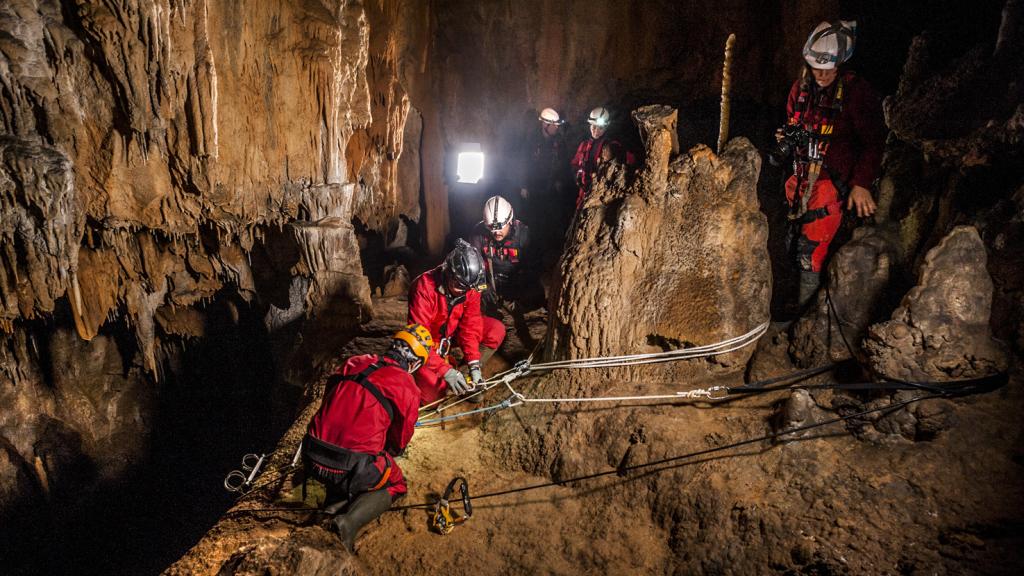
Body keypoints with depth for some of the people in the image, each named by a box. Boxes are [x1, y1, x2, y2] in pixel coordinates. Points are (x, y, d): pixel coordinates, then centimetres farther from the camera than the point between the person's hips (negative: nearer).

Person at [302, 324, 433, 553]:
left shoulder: (354, 363, 9)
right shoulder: (408, 389, -6)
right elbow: (399, 441, 8)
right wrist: (387, 456, 33)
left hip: (312, 459, 6)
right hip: (351, 470, -6)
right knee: (396, 485, 22)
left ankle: (332, 506, 14)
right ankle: (349, 522, -1)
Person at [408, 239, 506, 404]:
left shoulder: (470, 287, -17)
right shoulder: (424, 287, -33)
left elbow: (471, 325, -14)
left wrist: (474, 365, -24)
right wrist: (445, 371, -39)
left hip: (452, 330, 5)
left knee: (496, 330, -16)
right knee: (431, 394, -25)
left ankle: (469, 379, -1)